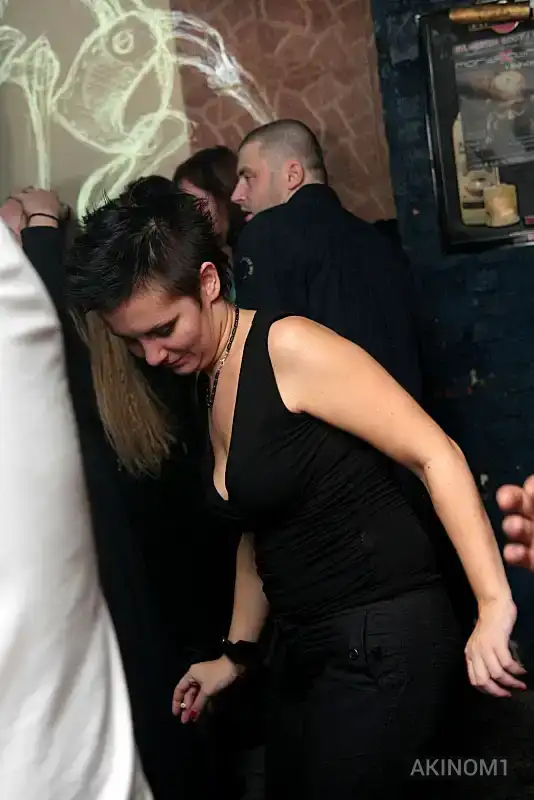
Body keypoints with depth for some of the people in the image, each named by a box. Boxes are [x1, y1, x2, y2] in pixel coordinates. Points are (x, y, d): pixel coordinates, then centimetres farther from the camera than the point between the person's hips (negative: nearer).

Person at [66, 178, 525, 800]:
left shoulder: (288, 347, -15)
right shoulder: (209, 384, 10)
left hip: (383, 637, -9)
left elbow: (435, 454, -20)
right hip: (303, 645, 9)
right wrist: (236, 653, 23)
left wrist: (493, 604, -25)